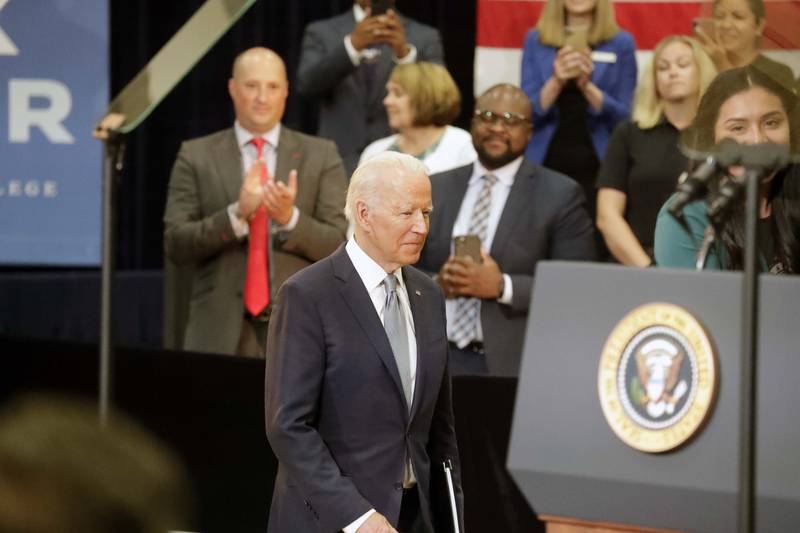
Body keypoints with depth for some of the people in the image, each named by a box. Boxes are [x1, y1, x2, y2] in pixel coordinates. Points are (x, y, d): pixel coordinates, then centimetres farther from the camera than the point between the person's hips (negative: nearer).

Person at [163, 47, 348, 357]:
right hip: (221, 332, 0)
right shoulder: (196, 156, 6)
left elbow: (341, 247, 1)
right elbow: (175, 245, -2)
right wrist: (237, 214, -17)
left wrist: (291, 218, -17)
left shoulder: (321, 156, 7)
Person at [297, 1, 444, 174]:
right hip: (339, 167, 0)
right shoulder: (321, 33, 9)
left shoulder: (425, 37, 8)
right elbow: (307, 84, -8)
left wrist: (404, 52, -24)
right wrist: (353, 44, -23)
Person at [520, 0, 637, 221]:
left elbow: (624, 118, 0)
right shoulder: (536, 40, 8)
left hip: (596, 168, -1)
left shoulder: (621, 43, 4)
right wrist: (556, 82, -16)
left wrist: (587, 86, -17)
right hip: (546, 164, 1)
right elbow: (528, 113, 3)